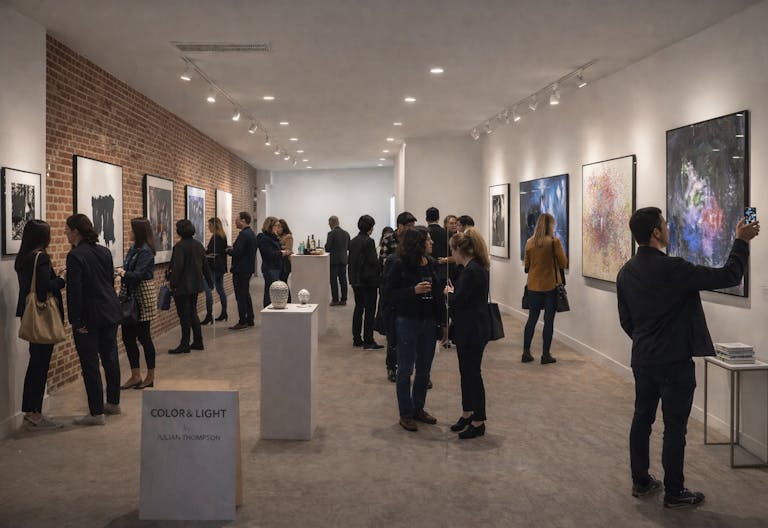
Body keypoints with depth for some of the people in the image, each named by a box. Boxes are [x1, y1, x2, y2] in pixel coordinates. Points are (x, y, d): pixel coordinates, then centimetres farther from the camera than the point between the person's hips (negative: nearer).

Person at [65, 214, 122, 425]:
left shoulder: (75, 256, -15)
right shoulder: (104, 251, 8)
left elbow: (74, 290, -17)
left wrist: (76, 321, -14)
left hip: (90, 316, -8)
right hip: (110, 312, 8)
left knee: (90, 364, 0)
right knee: (110, 358, 17)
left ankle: (96, 413, 5)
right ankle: (113, 402, 30)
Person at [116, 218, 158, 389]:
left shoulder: (146, 251, -15)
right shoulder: (133, 248, 11)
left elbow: (138, 275, -21)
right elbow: (128, 270, 12)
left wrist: (123, 272, -10)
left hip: (142, 298, -8)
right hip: (130, 297, 8)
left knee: (144, 336, 1)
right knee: (128, 337, 8)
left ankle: (150, 376, 14)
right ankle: (135, 376, 17)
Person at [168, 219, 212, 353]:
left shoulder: (180, 246, -16)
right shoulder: (198, 245, 7)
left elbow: (178, 267, -20)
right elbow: (205, 265, 13)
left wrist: (173, 284, -14)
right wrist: (209, 281, 21)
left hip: (182, 286, -8)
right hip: (195, 285, 8)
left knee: (184, 316, -2)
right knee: (193, 313, 16)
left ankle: (184, 345, 4)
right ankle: (198, 342, 20)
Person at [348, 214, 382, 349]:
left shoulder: (352, 241, 7)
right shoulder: (368, 241, -15)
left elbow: (350, 261, 10)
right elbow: (373, 261, -17)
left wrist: (353, 278, 15)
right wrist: (378, 277, -4)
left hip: (356, 280, 7)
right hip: (368, 280, -7)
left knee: (358, 308, 14)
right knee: (370, 310, -1)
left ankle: (357, 339, 17)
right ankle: (368, 341, 1)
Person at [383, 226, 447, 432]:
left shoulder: (431, 265, 4)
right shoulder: (399, 265, -11)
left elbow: (439, 296, 7)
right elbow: (389, 292, -11)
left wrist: (443, 323, 5)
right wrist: (413, 290, -22)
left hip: (429, 322, 5)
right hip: (407, 322, -5)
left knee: (424, 370, 14)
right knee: (405, 370, 5)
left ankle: (418, 409, 29)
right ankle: (405, 414, 16)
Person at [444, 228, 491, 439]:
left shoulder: (471, 271, -21)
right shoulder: (477, 267, 9)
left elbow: (457, 302, -21)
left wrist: (449, 293, -3)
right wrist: (454, 293, 6)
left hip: (473, 331, -10)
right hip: (469, 329, 10)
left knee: (472, 374, 0)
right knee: (467, 372, 18)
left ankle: (478, 422, 11)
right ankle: (467, 414, 31)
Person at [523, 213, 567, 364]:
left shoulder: (530, 242, 0)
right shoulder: (554, 241, -12)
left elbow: (527, 265, 8)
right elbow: (563, 263, -7)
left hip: (534, 286, 4)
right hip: (550, 286, -4)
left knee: (532, 319, 12)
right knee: (548, 320, 4)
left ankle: (526, 353, 13)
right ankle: (546, 355, 7)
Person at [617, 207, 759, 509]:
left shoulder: (626, 272, 2)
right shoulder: (672, 269, -21)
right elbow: (729, 277, -16)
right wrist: (741, 241, -3)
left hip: (642, 360, 7)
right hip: (674, 362, -7)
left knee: (642, 419, 15)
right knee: (675, 427, 3)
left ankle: (640, 481, 26)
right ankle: (674, 493, 13)